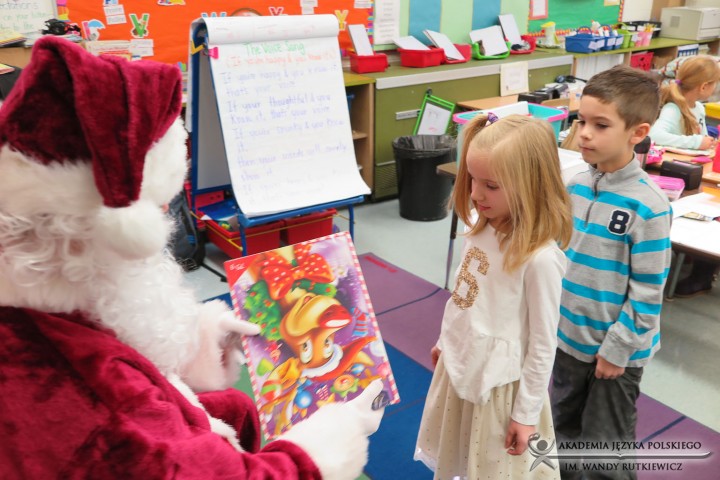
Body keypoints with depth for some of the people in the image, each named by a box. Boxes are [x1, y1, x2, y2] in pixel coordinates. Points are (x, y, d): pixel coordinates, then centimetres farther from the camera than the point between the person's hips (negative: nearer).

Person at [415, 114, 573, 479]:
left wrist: (527, 413, -12)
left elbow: (543, 345, -20)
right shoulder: (483, 227, -6)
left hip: (499, 383, -7)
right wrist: (446, 339, 18)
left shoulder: (540, 258, -28)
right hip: (459, 366, 7)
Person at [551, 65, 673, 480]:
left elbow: (648, 290, -19)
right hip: (569, 336, 6)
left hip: (617, 348, -6)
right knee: (565, 428, 26)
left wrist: (618, 348, -15)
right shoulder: (576, 185, -4)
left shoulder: (647, 206, -23)